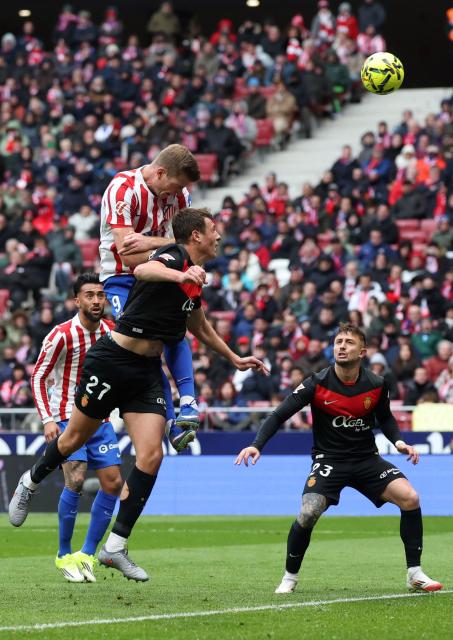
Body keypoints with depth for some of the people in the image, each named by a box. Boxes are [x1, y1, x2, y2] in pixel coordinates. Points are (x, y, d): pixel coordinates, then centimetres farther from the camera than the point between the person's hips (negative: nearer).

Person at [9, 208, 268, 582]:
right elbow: (143, 270, -39)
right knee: (76, 438, 10)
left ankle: (116, 547, -1)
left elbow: (200, 328, 32)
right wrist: (180, 275, -57)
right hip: (112, 360, -7)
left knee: (151, 456, -7)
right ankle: (30, 483, 40)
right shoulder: (174, 257, -13)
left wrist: (235, 359, 37)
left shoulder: (195, 279, 13)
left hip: (147, 370, 7)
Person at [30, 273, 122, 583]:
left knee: (113, 482, -2)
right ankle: (64, 555, -5)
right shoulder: (62, 335, -14)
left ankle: (87, 555, 8)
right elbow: (38, 377, -9)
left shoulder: (111, 331, 1)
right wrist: (48, 420, -16)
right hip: (67, 418, -6)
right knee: (76, 480, -20)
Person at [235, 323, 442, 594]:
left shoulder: (376, 384, -5)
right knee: (308, 513, -25)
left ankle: (415, 574, -3)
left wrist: (398, 440, -3)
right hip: (329, 460, -3)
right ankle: (290, 578, 0)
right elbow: (279, 415, -9)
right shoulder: (317, 383, -13)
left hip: (367, 458, 3)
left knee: (410, 498, -17)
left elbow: (385, 417, 16)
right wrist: (256, 445, -22)